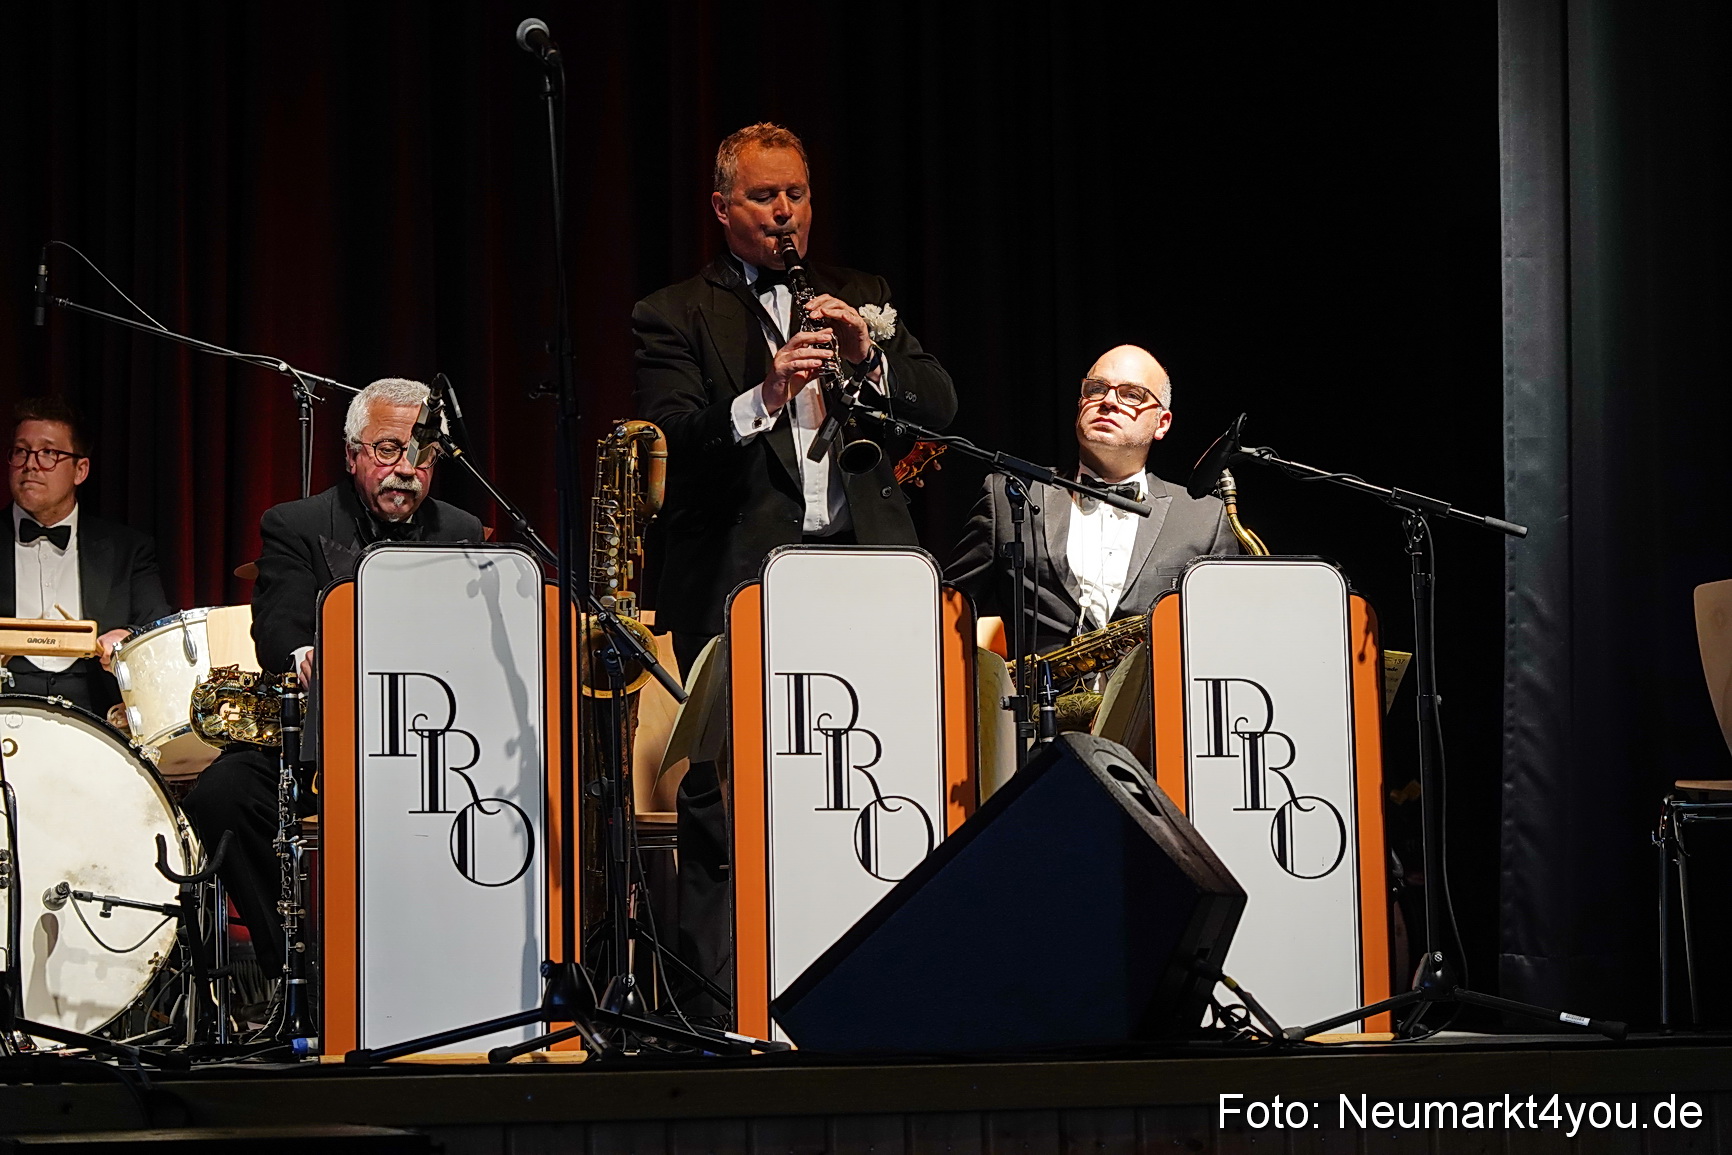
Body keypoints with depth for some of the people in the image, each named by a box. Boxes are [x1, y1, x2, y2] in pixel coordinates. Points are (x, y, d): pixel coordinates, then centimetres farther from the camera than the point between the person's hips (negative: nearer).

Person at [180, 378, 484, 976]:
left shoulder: (461, 535, 16)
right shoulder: (295, 527, 5)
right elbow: (277, 629, -11)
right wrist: (305, 659, -36)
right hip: (311, 736, -1)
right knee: (217, 796, -29)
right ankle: (291, 966, -17)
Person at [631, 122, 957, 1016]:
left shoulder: (862, 303, 19)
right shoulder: (674, 317, 6)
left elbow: (940, 407, 11)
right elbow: (671, 442, -8)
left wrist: (869, 358, -7)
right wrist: (763, 399, -23)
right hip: (738, 581, -3)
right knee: (725, 801, -5)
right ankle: (715, 1000, -1)